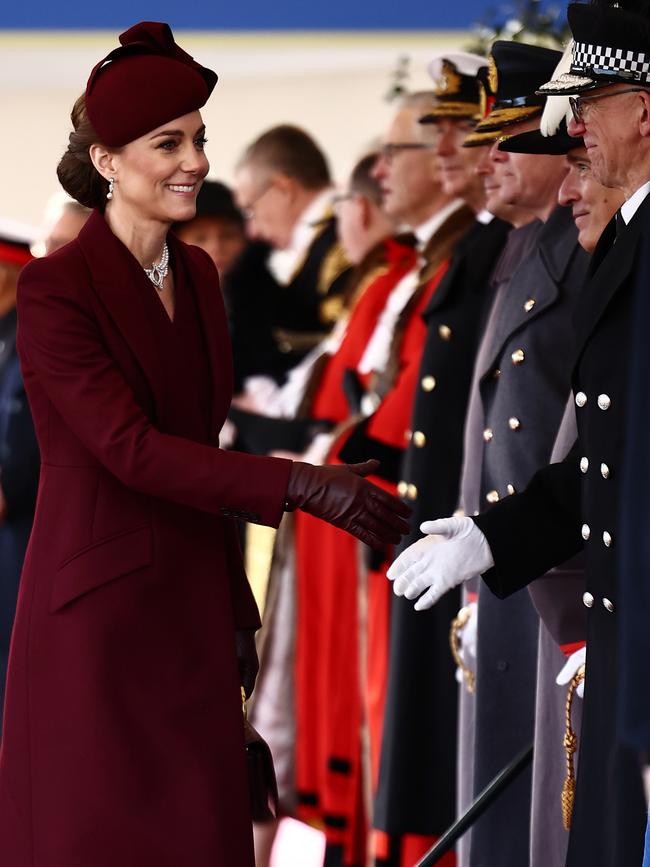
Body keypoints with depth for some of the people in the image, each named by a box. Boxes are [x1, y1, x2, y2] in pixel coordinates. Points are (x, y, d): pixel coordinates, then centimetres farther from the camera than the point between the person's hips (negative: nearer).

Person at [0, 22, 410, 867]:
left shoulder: (198, 275, 9)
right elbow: (130, 449, -21)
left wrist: (235, 607, 15)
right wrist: (301, 487, -27)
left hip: (190, 608, 7)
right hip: (97, 610, -7)